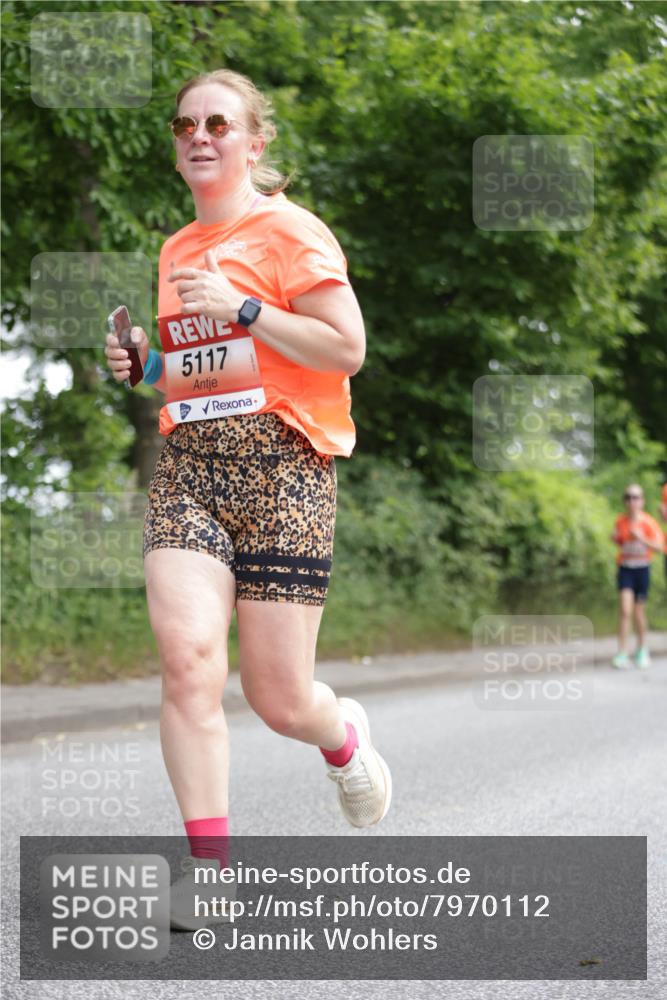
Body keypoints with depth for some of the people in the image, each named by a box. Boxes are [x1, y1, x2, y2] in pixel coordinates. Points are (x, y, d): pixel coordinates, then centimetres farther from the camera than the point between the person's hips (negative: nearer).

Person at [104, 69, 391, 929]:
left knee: (279, 701, -2)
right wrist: (141, 361, 9)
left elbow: (347, 350, -9)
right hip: (188, 465, 5)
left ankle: (343, 736, 36)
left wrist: (242, 307, -15)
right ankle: (208, 862, -11)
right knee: (187, 655, -18)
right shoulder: (174, 251, 19)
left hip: (281, 463, -5)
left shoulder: (290, 231, -1)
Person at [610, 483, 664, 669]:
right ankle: (622, 654, -14)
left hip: (642, 568, -1)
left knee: (639, 612, 8)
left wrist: (641, 538, -28)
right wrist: (615, 539, -3)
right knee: (625, 610, -13)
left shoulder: (648, 522, -8)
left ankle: (642, 650, 30)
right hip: (625, 568, 1)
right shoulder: (620, 521, 0)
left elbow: (659, 547, -16)